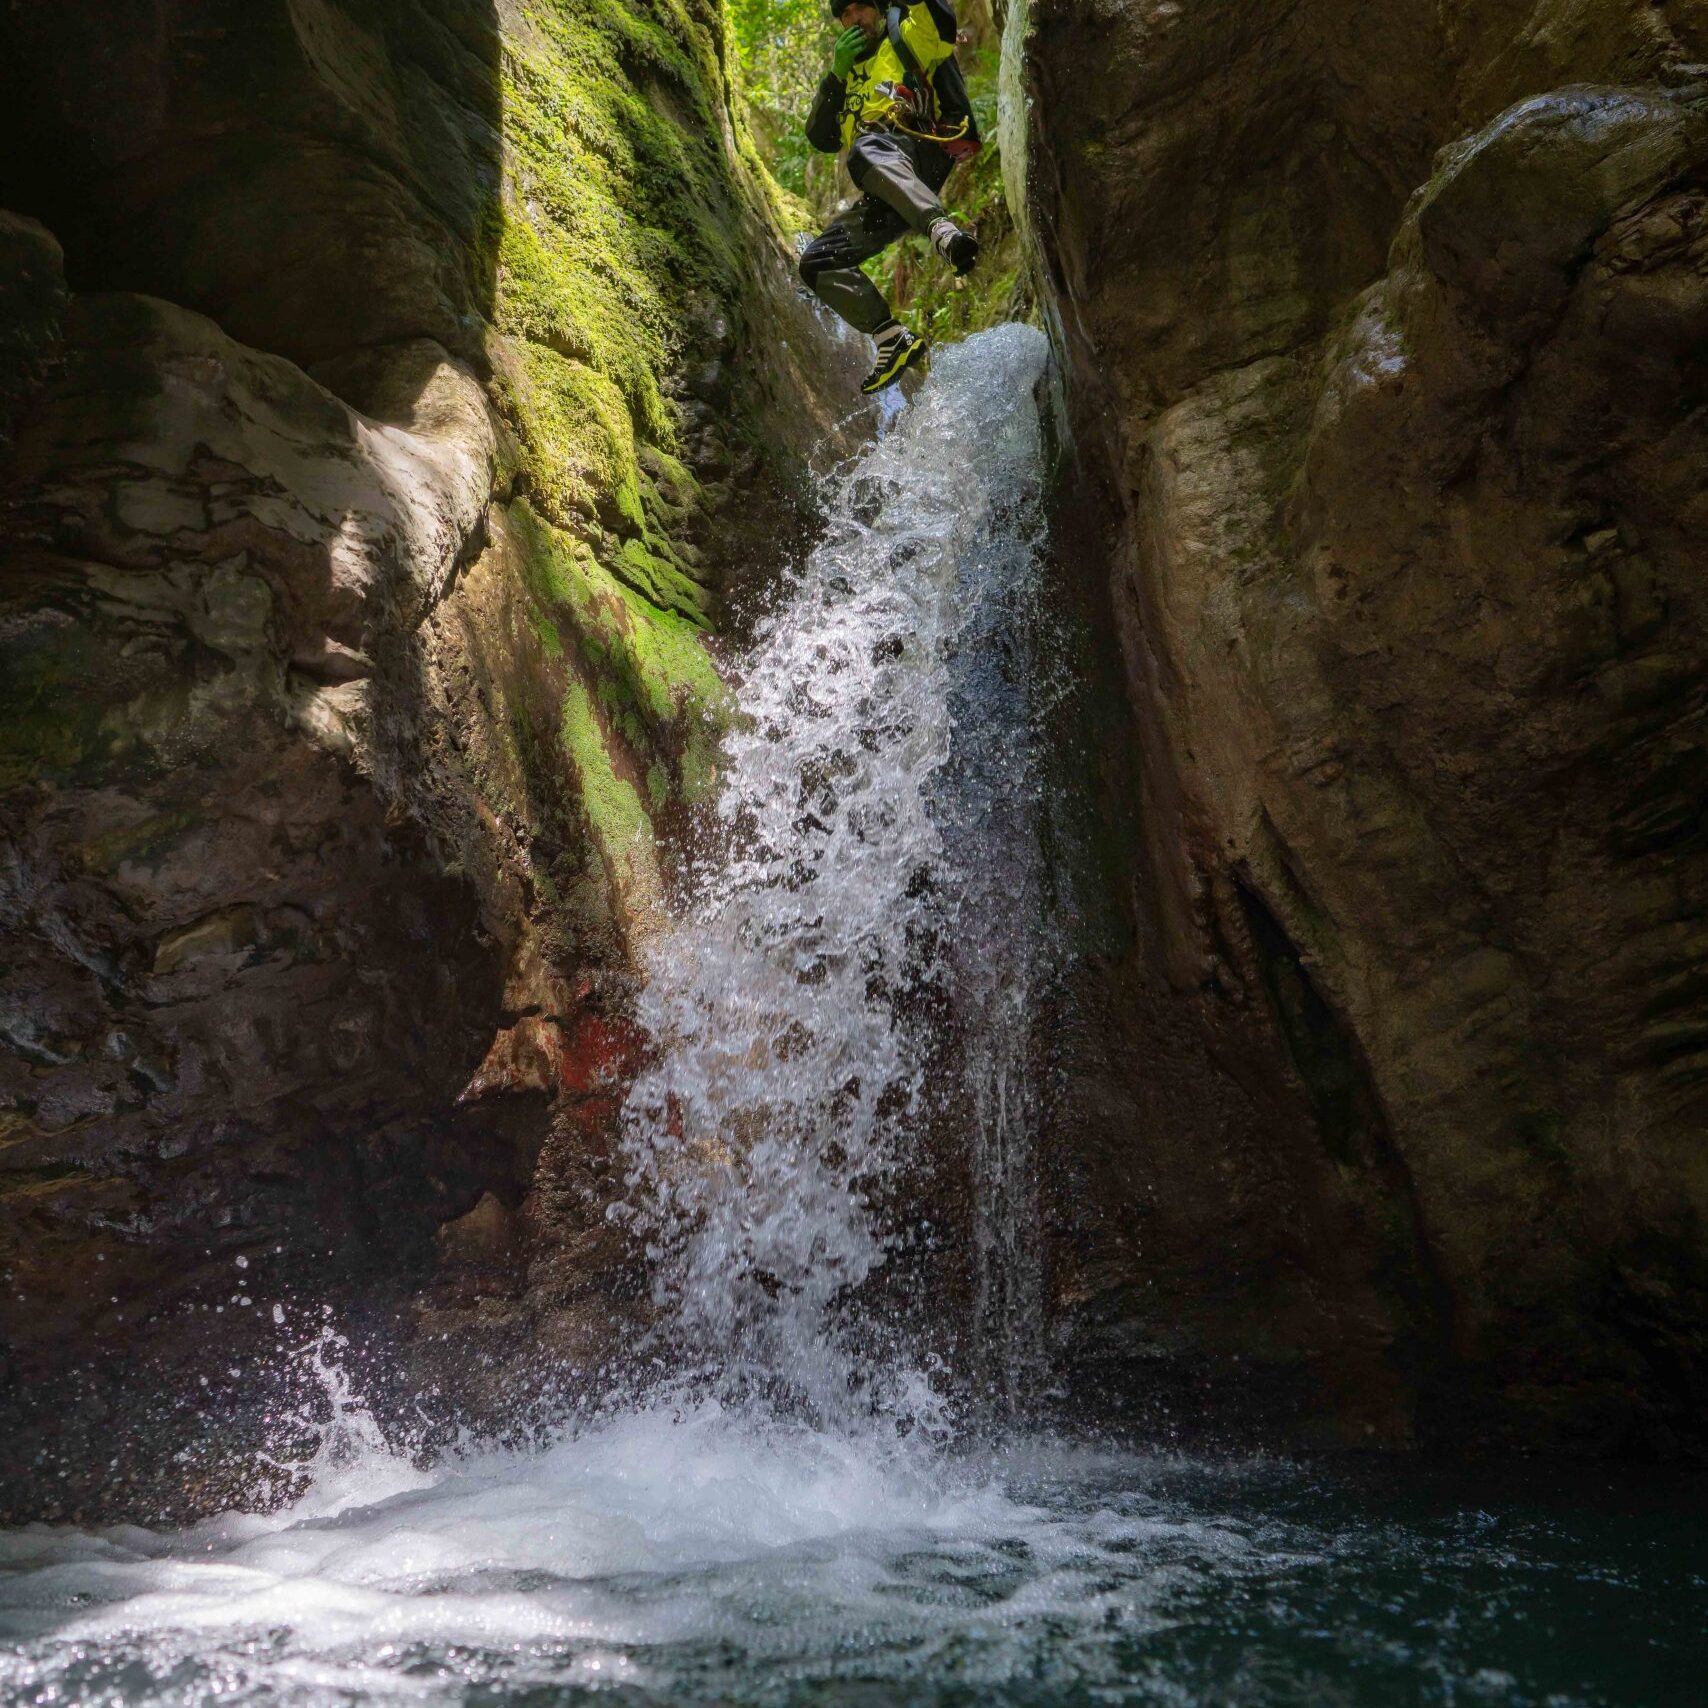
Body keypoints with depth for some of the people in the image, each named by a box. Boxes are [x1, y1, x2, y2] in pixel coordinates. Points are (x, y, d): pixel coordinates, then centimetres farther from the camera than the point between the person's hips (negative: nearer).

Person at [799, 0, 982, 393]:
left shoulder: (909, 38, 18)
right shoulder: (849, 77, 35)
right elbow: (821, 139, 21)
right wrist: (837, 74, 11)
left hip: (922, 151, -7)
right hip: (885, 196, 7)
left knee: (866, 149, -38)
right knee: (816, 263, -5)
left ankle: (942, 230, -57)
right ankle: (895, 341, -12)